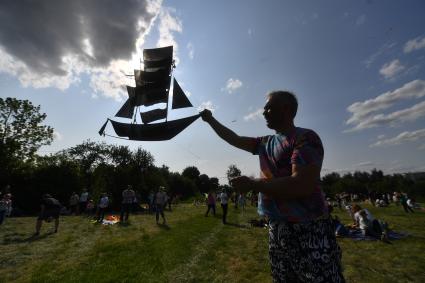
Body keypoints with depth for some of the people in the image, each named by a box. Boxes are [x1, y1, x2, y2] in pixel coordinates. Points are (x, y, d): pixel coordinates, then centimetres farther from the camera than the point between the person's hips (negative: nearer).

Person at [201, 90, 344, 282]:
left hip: (309, 232, -7)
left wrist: (251, 184, -19)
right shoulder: (266, 143, 10)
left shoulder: (305, 138, -13)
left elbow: (302, 185, -25)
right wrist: (210, 120, 20)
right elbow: (234, 139, 18)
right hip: (276, 230, 8)